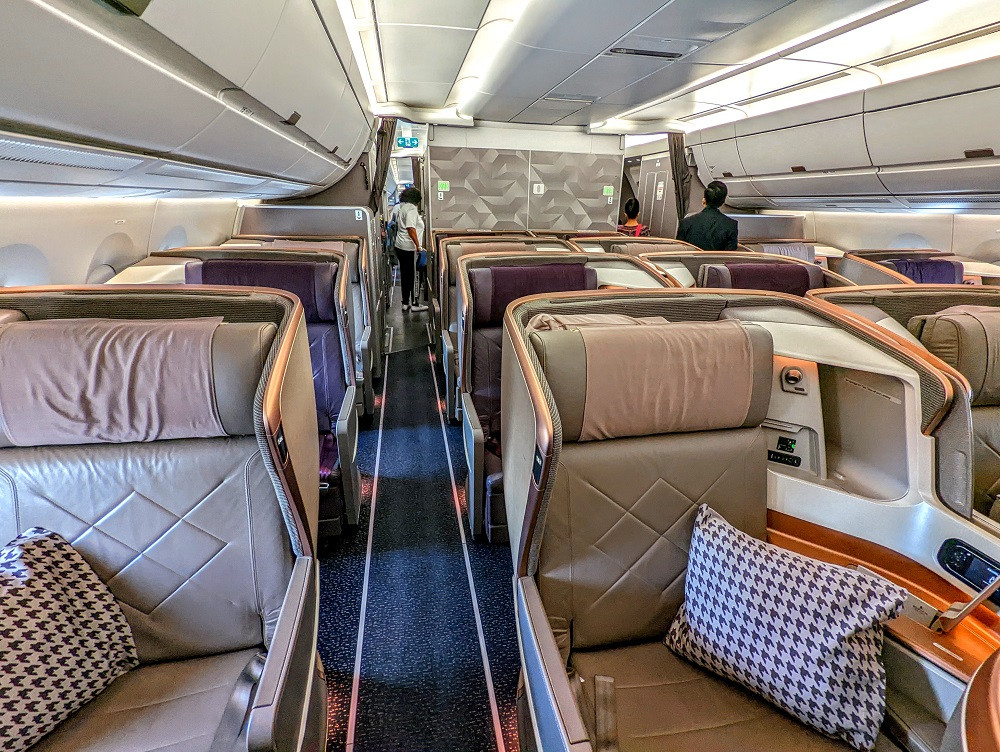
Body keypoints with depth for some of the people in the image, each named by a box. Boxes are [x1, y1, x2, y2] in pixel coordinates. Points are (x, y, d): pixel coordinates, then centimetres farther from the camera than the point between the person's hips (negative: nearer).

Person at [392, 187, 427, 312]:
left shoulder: (399, 207, 14)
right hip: (410, 248, -9)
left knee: (404, 274, 13)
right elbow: (411, 228, -25)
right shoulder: (411, 209, -15)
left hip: (399, 246, 9)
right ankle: (414, 304, 7)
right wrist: (418, 245, -24)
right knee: (413, 275, 0)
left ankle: (405, 303, 19)